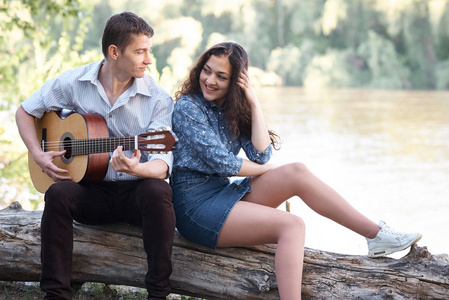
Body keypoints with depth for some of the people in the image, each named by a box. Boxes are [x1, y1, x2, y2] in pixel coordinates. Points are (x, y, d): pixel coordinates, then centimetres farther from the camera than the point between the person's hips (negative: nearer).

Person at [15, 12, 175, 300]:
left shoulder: (158, 98, -6)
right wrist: (38, 155, -3)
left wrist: (137, 168, -37)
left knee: (158, 191, -34)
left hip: (136, 190, -1)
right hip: (91, 189, 1)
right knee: (58, 193, -29)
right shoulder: (73, 82, -1)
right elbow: (25, 112, 12)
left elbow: (162, 165, -14)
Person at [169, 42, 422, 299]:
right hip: (195, 204, -7)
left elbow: (261, 155, -2)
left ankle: (377, 234, -9)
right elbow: (221, 162, -14)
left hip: (225, 193, 7)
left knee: (298, 173, -12)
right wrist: (267, 171, 0)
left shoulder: (232, 109, 12)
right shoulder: (188, 107, -8)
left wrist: (254, 103, -6)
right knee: (291, 226, -24)